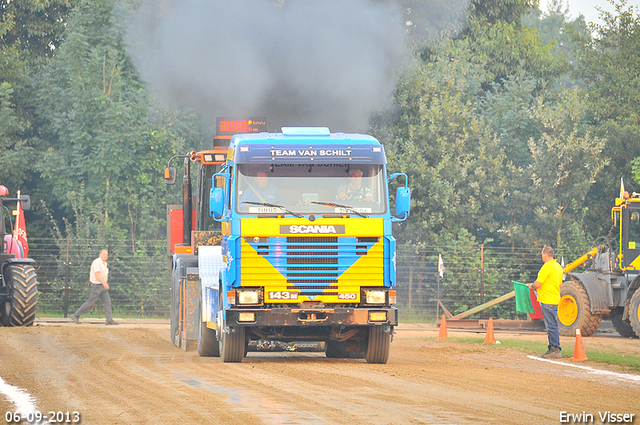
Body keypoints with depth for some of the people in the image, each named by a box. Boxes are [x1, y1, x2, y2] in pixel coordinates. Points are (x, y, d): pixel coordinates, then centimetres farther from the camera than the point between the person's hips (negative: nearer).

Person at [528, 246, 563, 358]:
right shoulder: (558, 266, 14)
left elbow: (538, 284, -20)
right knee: (552, 326, 14)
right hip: (555, 299, 10)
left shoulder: (547, 267, -16)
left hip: (548, 301, -10)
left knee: (551, 326, -8)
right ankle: (553, 349, 17)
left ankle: (556, 350, -8)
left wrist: (531, 286, 3)